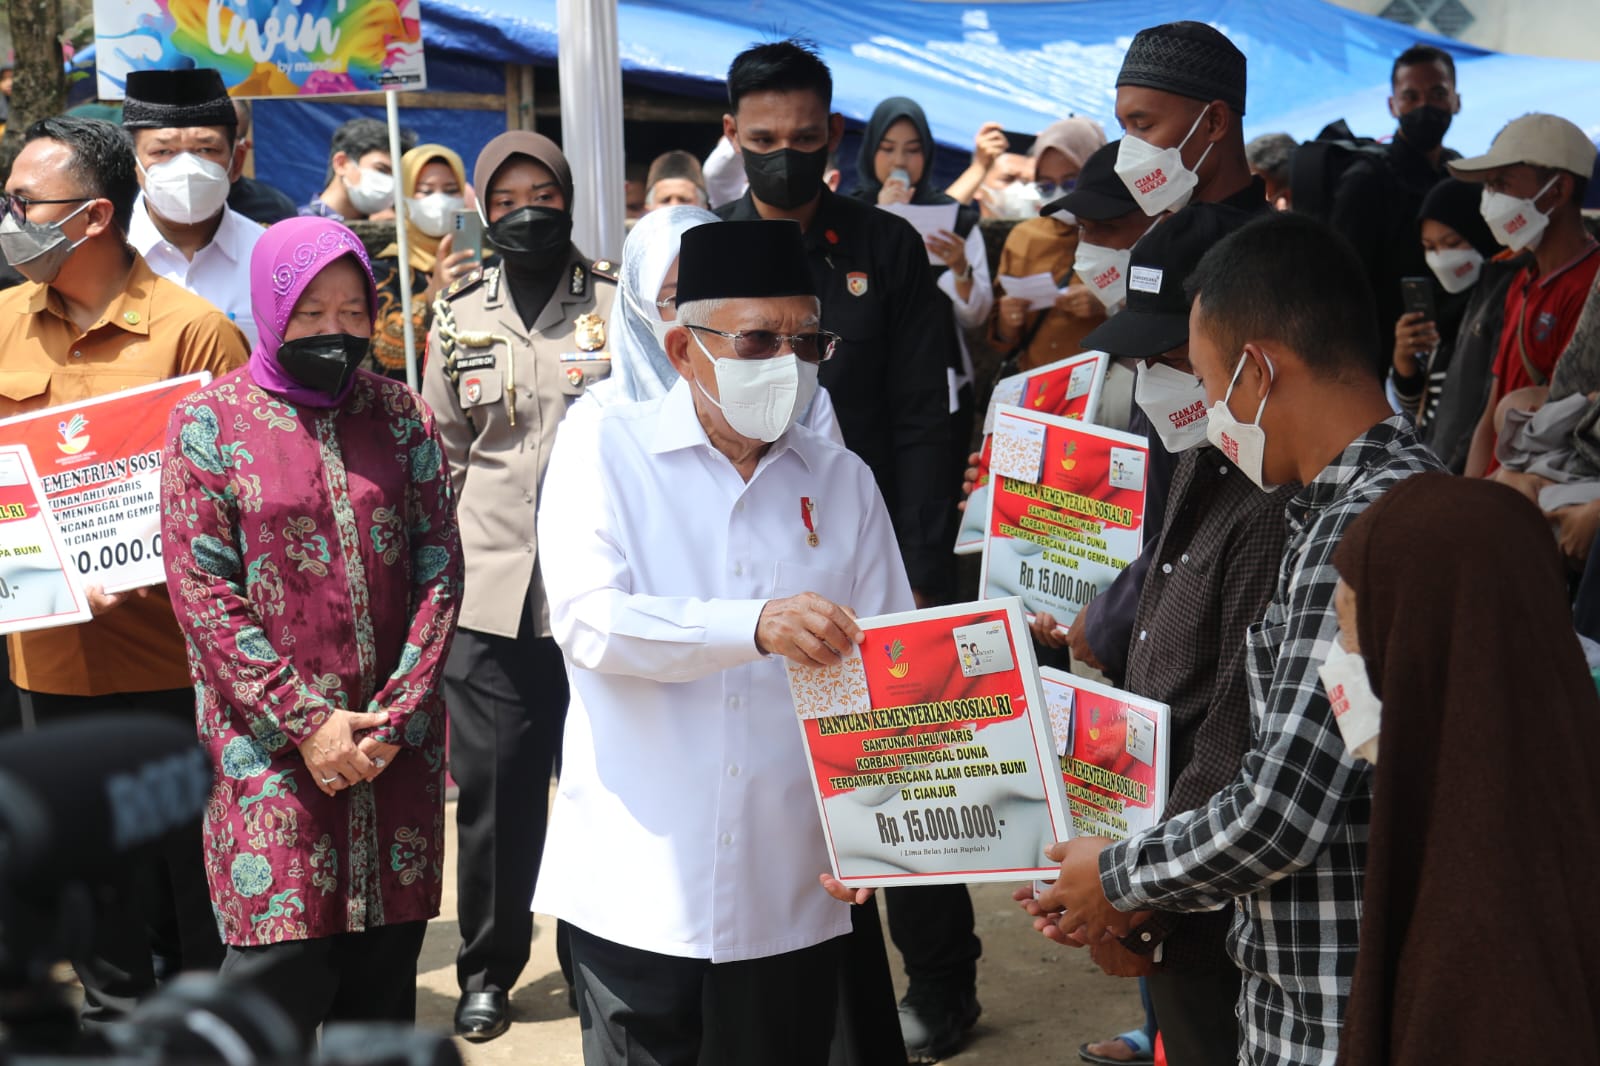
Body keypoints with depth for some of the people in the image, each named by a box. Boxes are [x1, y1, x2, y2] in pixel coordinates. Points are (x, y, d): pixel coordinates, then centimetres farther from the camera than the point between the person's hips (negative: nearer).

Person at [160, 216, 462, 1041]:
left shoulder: (401, 415, 9)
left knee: (386, 962, 6)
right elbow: (202, 593, -5)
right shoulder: (209, 422, 0)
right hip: (271, 747, -3)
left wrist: (396, 715, -7)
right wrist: (308, 720, -12)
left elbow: (440, 570, 5)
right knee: (283, 961, -7)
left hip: (396, 747, 3)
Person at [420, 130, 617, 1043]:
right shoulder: (459, 316, 11)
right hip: (492, 591, 2)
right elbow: (445, 451, 16)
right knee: (494, 783, 4)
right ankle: (488, 968, 19)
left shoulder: (618, 303, 3)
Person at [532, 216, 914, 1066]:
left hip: (791, 895, 3)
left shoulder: (844, 481, 11)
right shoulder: (603, 449, 1)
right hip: (638, 886, -3)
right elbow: (587, 620, -14)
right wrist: (757, 626, -27)